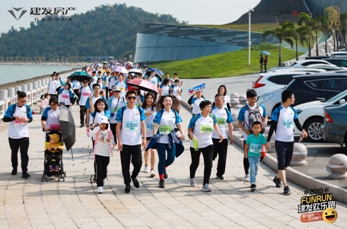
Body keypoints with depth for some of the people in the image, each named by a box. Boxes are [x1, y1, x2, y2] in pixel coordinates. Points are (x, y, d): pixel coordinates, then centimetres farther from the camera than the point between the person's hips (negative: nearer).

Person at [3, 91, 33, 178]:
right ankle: (14, 168, 31)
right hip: (13, 135, 0)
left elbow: (31, 118, 7)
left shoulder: (27, 108, 1)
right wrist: (14, 118, -23)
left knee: (24, 153, -8)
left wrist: (27, 120, -16)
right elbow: (5, 119, -8)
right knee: (14, 152, 14)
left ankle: (24, 171, -9)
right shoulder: (11, 108, -6)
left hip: (24, 135, 0)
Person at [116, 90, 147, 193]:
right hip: (124, 143, -1)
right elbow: (118, 126, 0)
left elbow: (143, 125, 5)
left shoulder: (140, 110, 4)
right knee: (125, 164, 1)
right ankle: (127, 184, 14)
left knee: (138, 162, -1)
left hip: (136, 142, 1)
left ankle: (134, 177, 28)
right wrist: (119, 141, -7)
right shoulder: (122, 111, -1)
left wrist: (144, 139, -4)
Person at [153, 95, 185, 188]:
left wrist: (182, 134, -18)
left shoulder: (175, 113, 5)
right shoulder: (160, 113, -4)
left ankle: (164, 167, 38)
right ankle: (161, 180, 10)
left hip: (171, 140, 3)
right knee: (162, 160, -3)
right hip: (161, 140, -3)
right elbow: (155, 126, -7)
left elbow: (179, 125, -2)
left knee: (171, 159, 2)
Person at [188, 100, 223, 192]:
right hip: (196, 145, -2)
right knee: (195, 163, 13)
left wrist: (219, 134, 12)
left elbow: (215, 124, 20)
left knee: (208, 164, -13)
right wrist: (191, 134, -27)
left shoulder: (212, 117, -2)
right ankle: (192, 178, 45)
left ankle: (205, 185, -14)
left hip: (208, 144, 2)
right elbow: (189, 128, -7)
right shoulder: (196, 117, -13)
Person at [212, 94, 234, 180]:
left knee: (222, 157, 6)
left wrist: (231, 136, 11)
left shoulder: (226, 111, 7)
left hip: (223, 137, 3)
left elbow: (230, 124, 13)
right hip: (212, 137, -3)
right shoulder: (212, 110, -2)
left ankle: (220, 174, 16)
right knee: (212, 156, -1)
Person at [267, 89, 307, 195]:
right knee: (281, 164, -8)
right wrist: (268, 140, -9)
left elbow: (297, 123, 6)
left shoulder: (293, 110, 6)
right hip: (280, 141, -6)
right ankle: (285, 186, -10)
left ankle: (277, 178, 38)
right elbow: (273, 126, -9)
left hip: (290, 141, 6)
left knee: (287, 163, 15)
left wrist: (302, 131, -15)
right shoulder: (277, 111, -11)